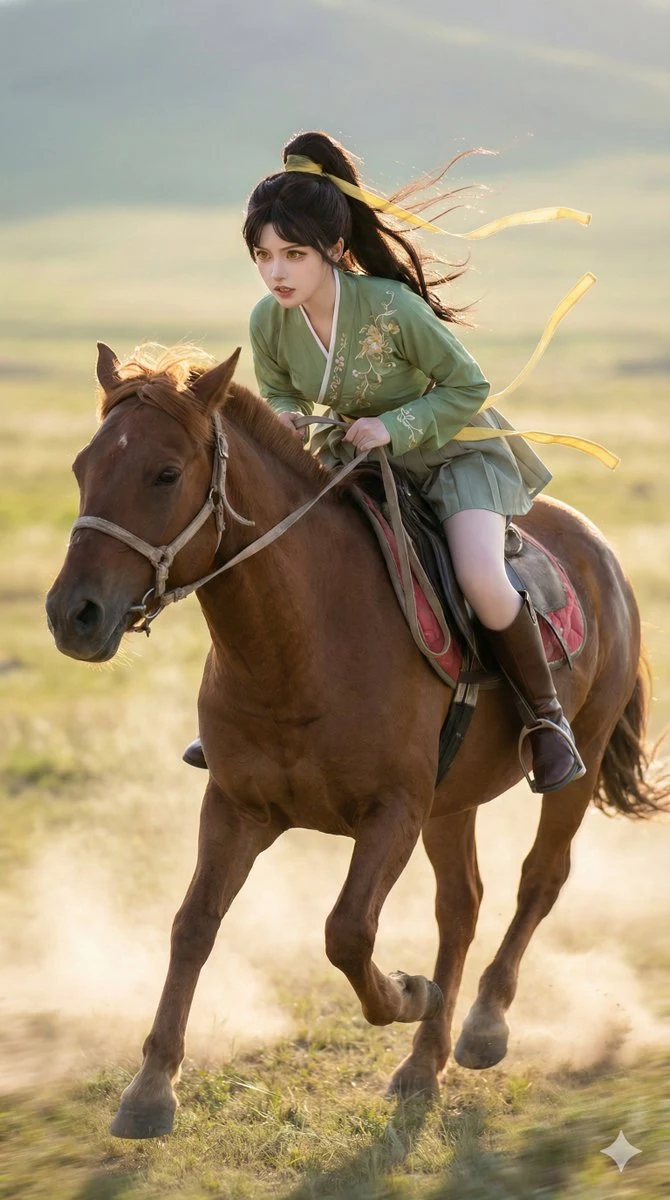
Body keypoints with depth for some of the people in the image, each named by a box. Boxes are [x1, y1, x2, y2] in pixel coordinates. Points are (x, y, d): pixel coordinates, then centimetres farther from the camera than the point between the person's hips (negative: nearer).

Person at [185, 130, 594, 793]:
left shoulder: (390, 307, -31)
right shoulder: (268, 322, -16)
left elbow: (468, 386, -20)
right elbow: (278, 393, 5)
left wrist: (393, 426, -31)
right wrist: (284, 421, -18)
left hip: (455, 450, -6)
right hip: (357, 460, 6)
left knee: (481, 581, -29)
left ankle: (545, 714, -5)